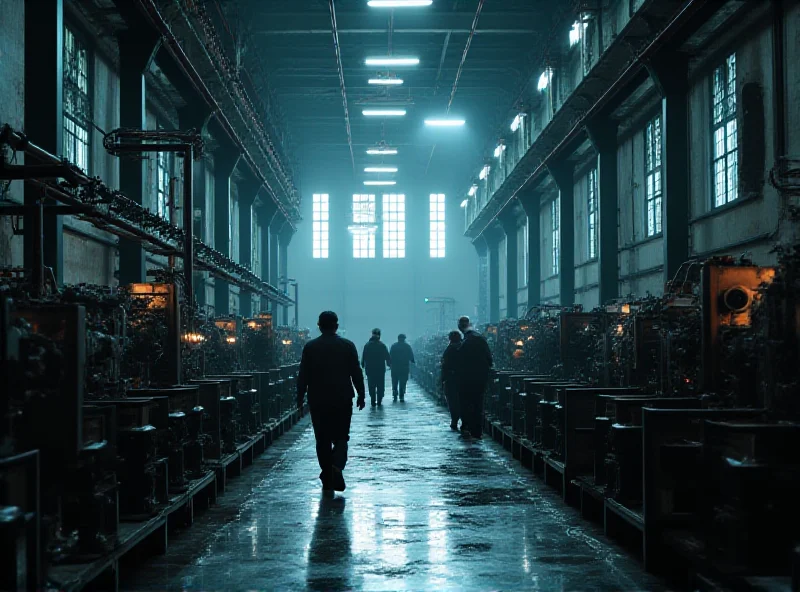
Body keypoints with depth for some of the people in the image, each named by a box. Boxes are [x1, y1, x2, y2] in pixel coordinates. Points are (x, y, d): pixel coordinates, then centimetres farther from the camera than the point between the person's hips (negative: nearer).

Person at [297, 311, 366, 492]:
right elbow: (356, 373, 0)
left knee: (323, 440, 8)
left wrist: (300, 398, 7)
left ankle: (327, 479, 9)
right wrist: (361, 395, 9)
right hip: (343, 401, 0)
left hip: (318, 401, 0)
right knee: (341, 438, 7)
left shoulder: (310, 347, -1)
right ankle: (337, 466, -19)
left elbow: (303, 376, 0)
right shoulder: (348, 346, -2)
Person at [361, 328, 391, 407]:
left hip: (370, 369, 1)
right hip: (380, 369, -1)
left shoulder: (367, 345, -2)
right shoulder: (382, 345, -7)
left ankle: (373, 401, 3)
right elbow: (388, 357, -2)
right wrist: (389, 364, 12)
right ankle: (379, 401, 2)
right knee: (380, 386, 6)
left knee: (371, 386, 7)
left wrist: (363, 365, 12)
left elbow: (363, 357, 1)